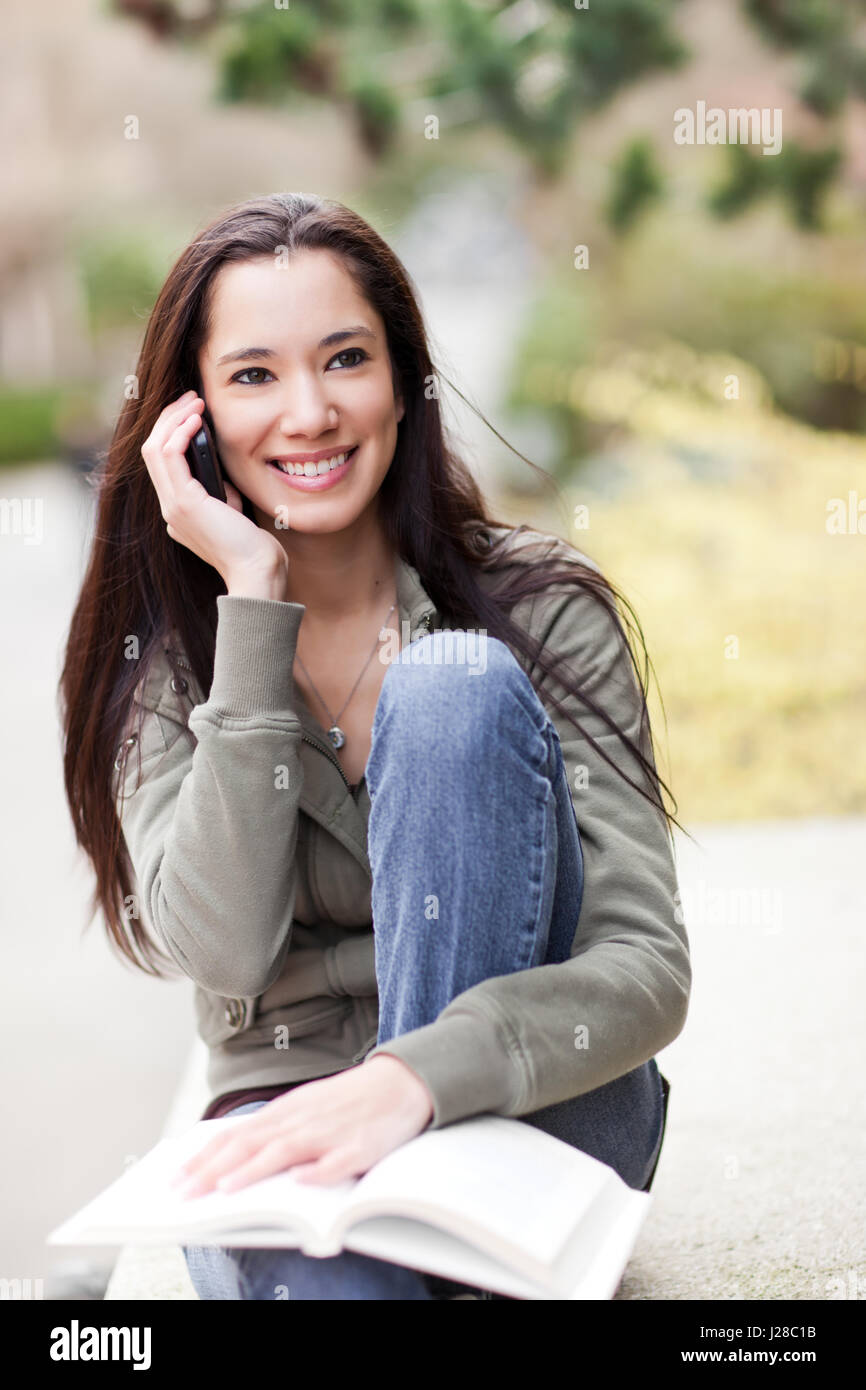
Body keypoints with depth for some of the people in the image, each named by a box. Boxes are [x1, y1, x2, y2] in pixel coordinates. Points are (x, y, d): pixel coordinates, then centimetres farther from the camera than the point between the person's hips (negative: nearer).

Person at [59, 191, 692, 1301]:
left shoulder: (542, 607, -7)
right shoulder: (157, 651, -1)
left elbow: (648, 969, -16)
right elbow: (223, 950, -18)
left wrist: (417, 1078, -35)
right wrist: (256, 598, -19)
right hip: (287, 1116, -2)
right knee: (311, 1275, -41)